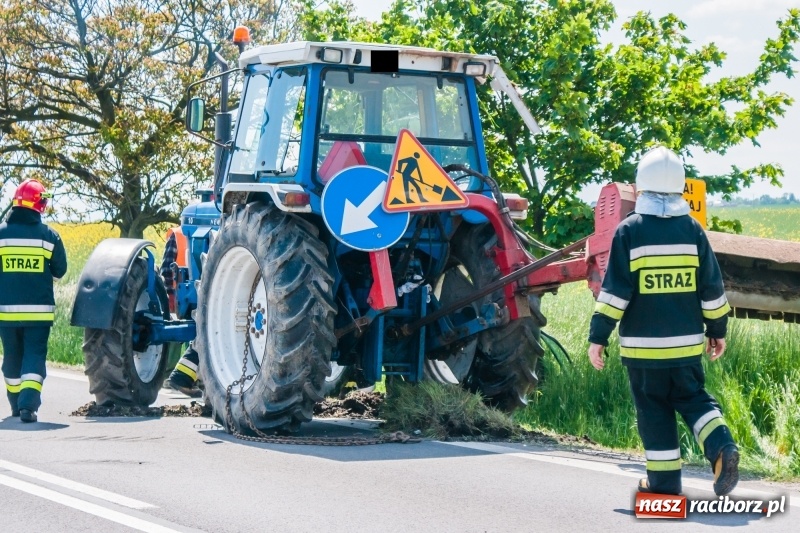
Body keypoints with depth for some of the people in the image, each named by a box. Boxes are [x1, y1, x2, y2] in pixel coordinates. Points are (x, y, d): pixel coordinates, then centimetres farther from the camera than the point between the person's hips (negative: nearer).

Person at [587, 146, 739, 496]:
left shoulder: (630, 230, -7)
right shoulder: (692, 229, 1)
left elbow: (615, 290, -9)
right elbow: (712, 288, 5)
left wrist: (598, 337, -5)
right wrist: (717, 330, 17)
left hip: (643, 345, -3)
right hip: (687, 343, 3)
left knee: (654, 409, 7)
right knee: (693, 399, 15)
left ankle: (664, 479, 7)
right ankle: (721, 447, -10)